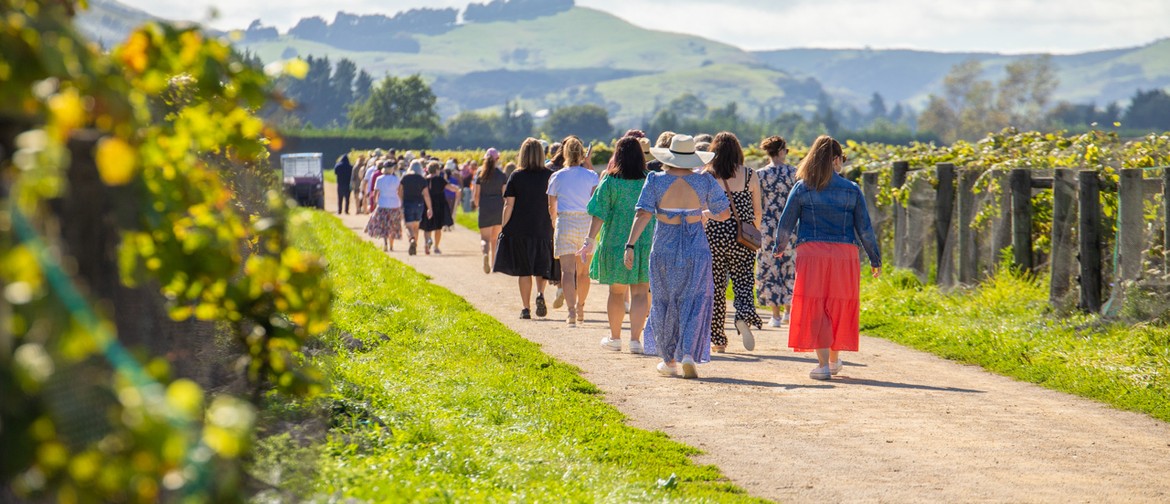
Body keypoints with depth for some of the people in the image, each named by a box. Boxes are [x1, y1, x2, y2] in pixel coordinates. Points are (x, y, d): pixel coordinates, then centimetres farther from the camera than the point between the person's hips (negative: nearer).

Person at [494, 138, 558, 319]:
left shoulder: (516, 176, -3)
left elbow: (508, 205, -5)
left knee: (524, 270, 8)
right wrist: (554, 227, 9)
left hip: (519, 230, 0)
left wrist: (504, 228, 2)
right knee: (542, 268, 14)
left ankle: (526, 308, 6)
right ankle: (540, 294, -12)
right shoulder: (549, 176, -1)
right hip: (543, 230, 1)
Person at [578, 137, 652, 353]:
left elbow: (599, 214, -11)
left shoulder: (609, 182, -7)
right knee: (640, 293, 1)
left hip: (615, 242, 0)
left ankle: (615, 337, 24)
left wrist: (590, 240, -9)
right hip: (645, 244, 0)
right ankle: (635, 339, -8)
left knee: (617, 292, 13)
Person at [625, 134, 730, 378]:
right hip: (696, 250, -1)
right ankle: (689, 355, -14)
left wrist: (631, 245, -13)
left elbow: (643, 214, -13)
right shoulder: (705, 182, -3)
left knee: (664, 304, 14)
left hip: (664, 250, 1)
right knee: (694, 303, 5)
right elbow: (724, 213, 3)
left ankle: (669, 360, 22)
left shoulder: (656, 181, -5)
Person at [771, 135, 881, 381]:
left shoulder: (802, 188, 1)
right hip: (844, 254, 1)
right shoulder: (851, 190, 2)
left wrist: (779, 248, 23)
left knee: (814, 308, 1)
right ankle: (834, 360, 27)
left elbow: (785, 223, 4)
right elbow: (865, 228, 4)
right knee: (838, 306, 15)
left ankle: (823, 364, -6)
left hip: (811, 253, -1)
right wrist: (875, 259, 14)